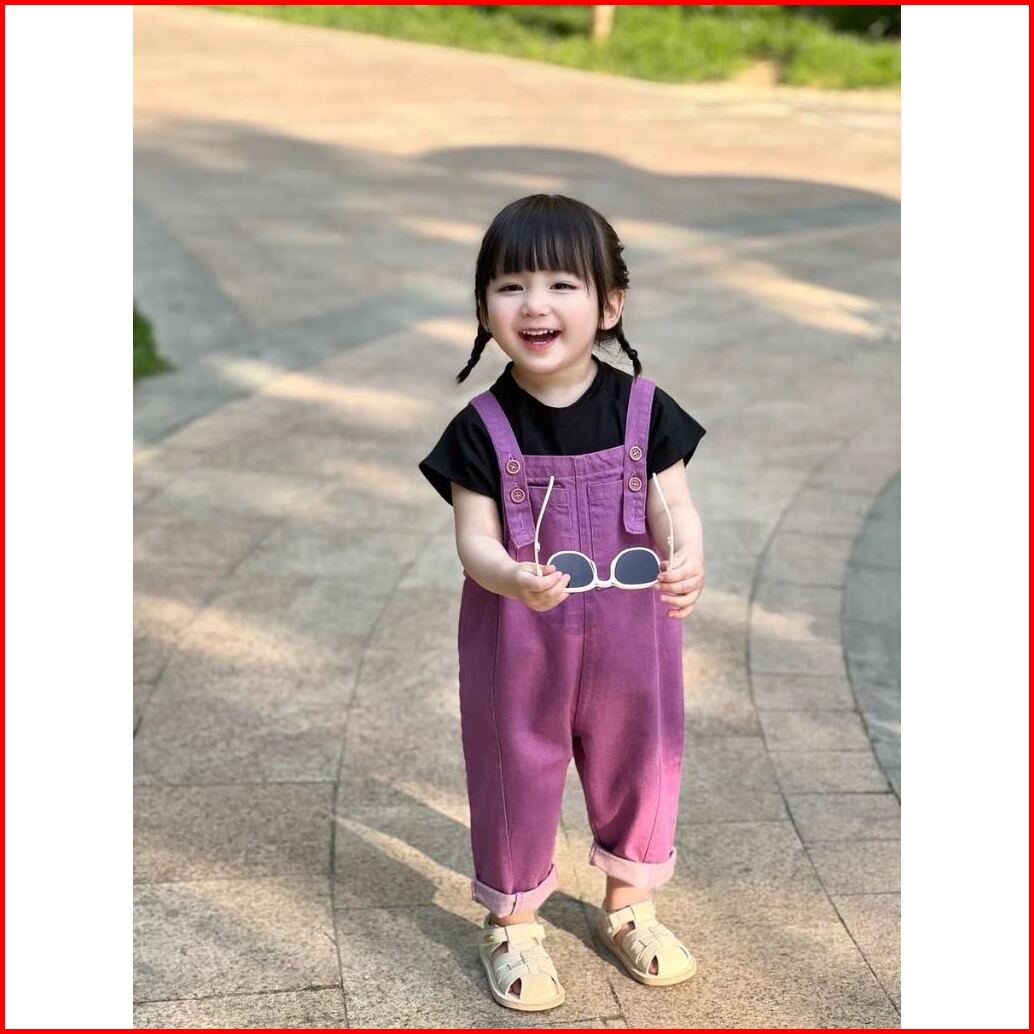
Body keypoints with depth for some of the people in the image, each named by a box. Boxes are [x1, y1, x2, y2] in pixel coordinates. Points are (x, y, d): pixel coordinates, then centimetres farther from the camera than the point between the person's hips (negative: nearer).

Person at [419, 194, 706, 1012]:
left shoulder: (644, 410, -8)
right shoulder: (481, 429, -12)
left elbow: (674, 507, -9)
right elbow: (475, 538, -15)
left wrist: (687, 561, -32)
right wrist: (514, 578, -38)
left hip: (629, 634, 2)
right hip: (519, 639, -2)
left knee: (636, 757, 18)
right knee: (518, 769, 12)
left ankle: (628, 903, 43)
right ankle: (510, 922, 34)